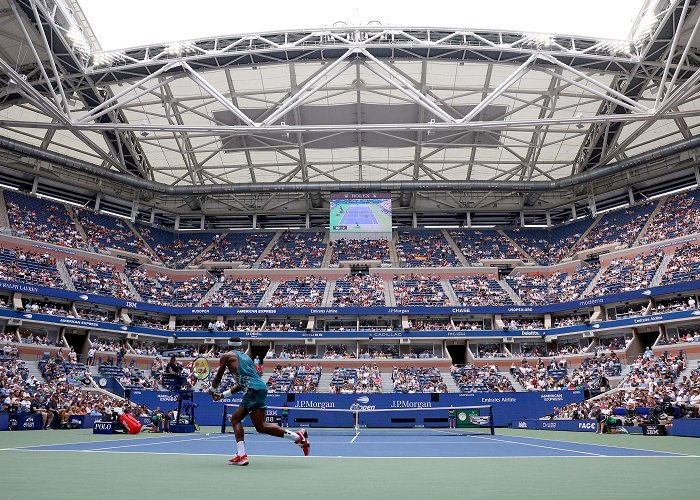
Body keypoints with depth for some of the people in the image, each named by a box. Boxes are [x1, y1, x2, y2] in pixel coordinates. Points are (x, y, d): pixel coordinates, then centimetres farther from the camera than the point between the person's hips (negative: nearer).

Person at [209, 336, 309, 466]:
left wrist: (212, 390, 35)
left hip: (254, 390, -8)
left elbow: (218, 378, 14)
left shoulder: (226, 356, 9)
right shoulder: (245, 356, 28)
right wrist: (222, 395, 36)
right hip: (258, 388, 8)